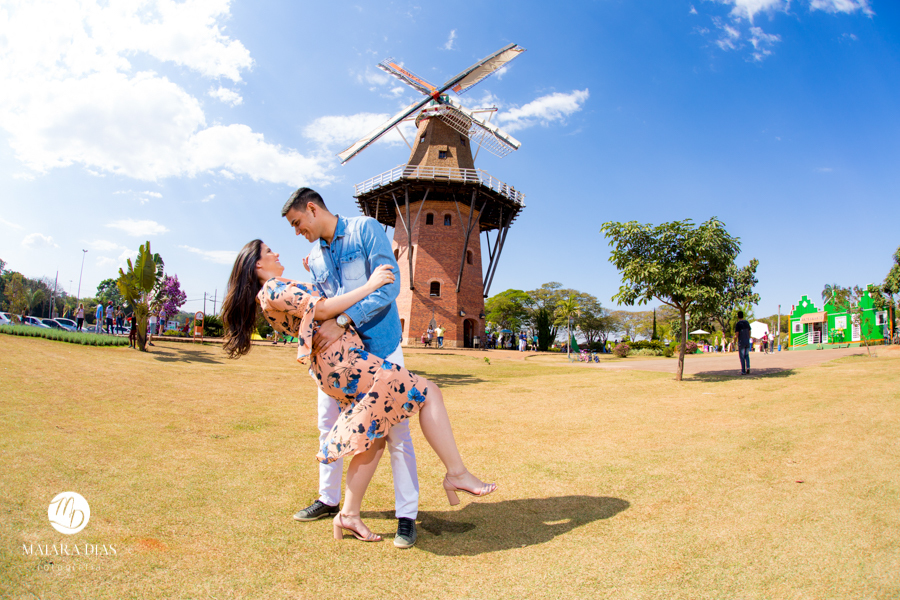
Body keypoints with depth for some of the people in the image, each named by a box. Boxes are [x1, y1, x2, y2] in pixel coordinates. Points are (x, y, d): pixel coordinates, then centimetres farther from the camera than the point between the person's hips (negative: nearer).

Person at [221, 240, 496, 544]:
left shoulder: (280, 290, 24)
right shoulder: (273, 290, -7)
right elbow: (321, 310, -16)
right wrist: (369, 286, -12)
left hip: (333, 369, 10)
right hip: (342, 362, -10)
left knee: (373, 438, 10)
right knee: (427, 392, -10)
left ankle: (349, 515, 16)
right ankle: (457, 473, -9)